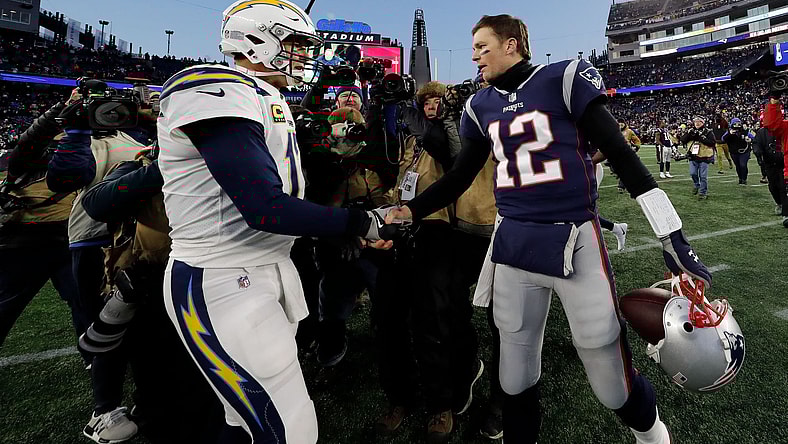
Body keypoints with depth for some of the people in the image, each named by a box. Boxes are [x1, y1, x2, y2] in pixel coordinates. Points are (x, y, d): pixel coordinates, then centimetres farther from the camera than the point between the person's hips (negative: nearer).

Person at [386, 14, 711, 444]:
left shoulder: (564, 78, -3)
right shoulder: (480, 106, 10)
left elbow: (620, 154, -5)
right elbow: (460, 175, 14)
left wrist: (672, 235, -6)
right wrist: (409, 211, 4)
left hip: (575, 242, -3)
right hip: (512, 246, 4)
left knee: (613, 384, 6)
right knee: (515, 378, 12)